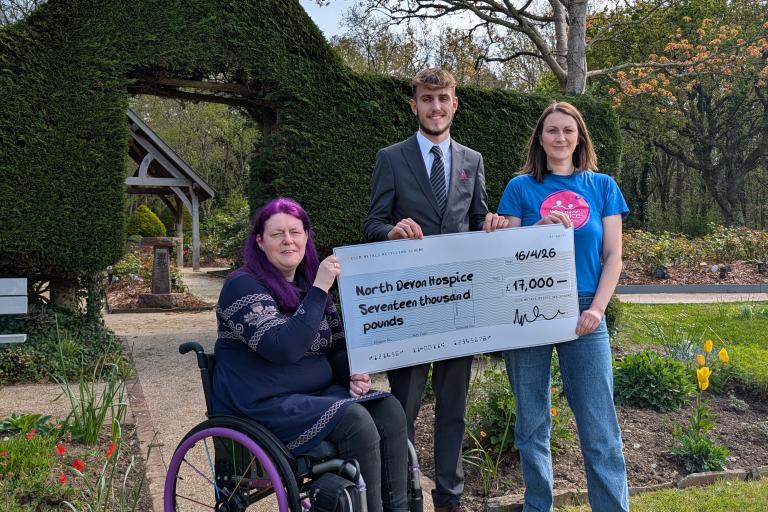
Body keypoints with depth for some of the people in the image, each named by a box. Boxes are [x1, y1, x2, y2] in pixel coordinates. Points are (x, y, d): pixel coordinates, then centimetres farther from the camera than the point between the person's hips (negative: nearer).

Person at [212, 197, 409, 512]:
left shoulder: (309, 283, 12)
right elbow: (284, 349, -24)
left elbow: (337, 346, 17)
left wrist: (355, 375, -4)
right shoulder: (242, 285, -10)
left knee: (389, 410, -16)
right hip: (265, 404, -7)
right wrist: (319, 290, -24)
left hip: (319, 393, 7)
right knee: (355, 421, -27)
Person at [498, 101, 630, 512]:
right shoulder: (520, 188, 6)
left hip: (583, 315, 0)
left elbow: (612, 255, 5)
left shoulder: (602, 186, 8)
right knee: (532, 423, 9)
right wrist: (540, 228, -14)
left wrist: (597, 309, -7)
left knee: (599, 428, -3)